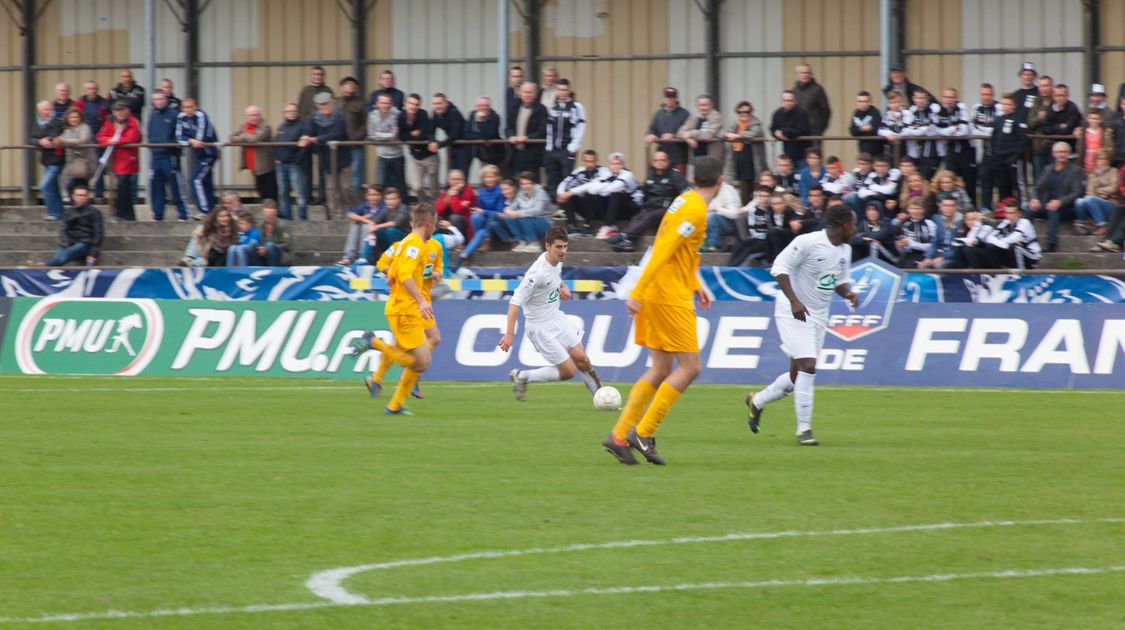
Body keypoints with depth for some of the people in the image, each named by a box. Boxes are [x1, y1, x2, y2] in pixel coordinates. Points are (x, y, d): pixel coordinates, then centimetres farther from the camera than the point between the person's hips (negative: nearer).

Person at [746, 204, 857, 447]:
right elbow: (780, 267, -18)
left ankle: (757, 401, 35)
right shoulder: (808, 242, -18)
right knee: (807, 366, -19)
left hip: (818, 316, 8)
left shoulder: (845, 250, 7)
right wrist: (794, 300, -28)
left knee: (797, 376, 11)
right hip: (794, 313, -8)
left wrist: (847, 293, -4)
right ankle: (804, 429, -12)